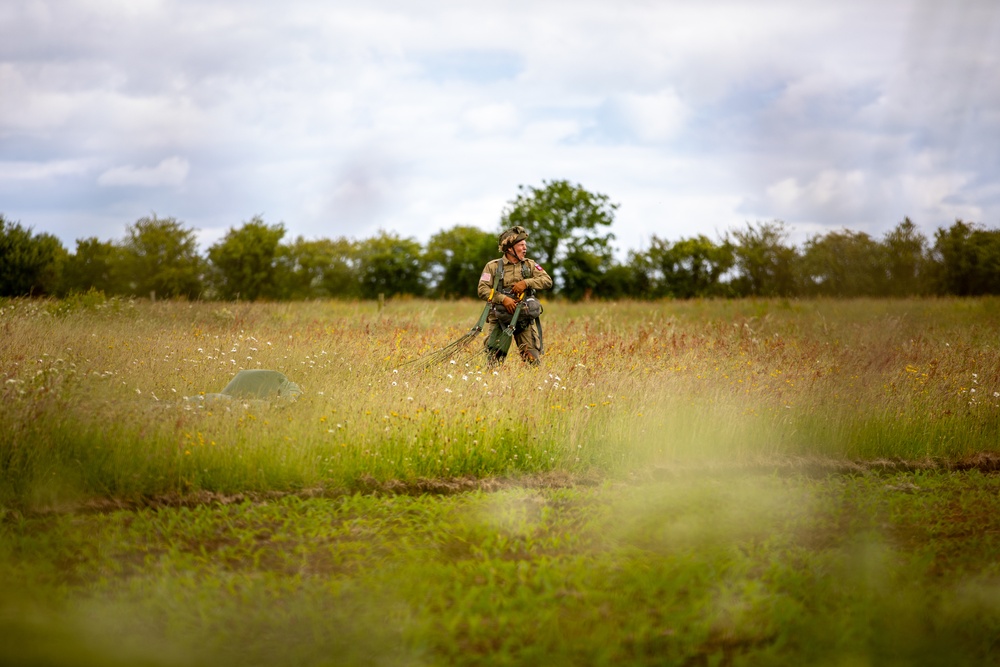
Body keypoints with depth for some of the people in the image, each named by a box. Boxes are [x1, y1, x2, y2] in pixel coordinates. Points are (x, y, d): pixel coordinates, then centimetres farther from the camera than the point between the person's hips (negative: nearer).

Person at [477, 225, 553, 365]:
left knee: (533, 360, -6)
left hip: (525, 318, 1)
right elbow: (482, 290, -5)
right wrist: (503, 299, -18)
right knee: (494, 360, -3)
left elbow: (547, 281, 0)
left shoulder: (530, 265, 10)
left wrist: (526, 283, -14)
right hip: (499, 318, -1)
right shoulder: (493, 266, 3)